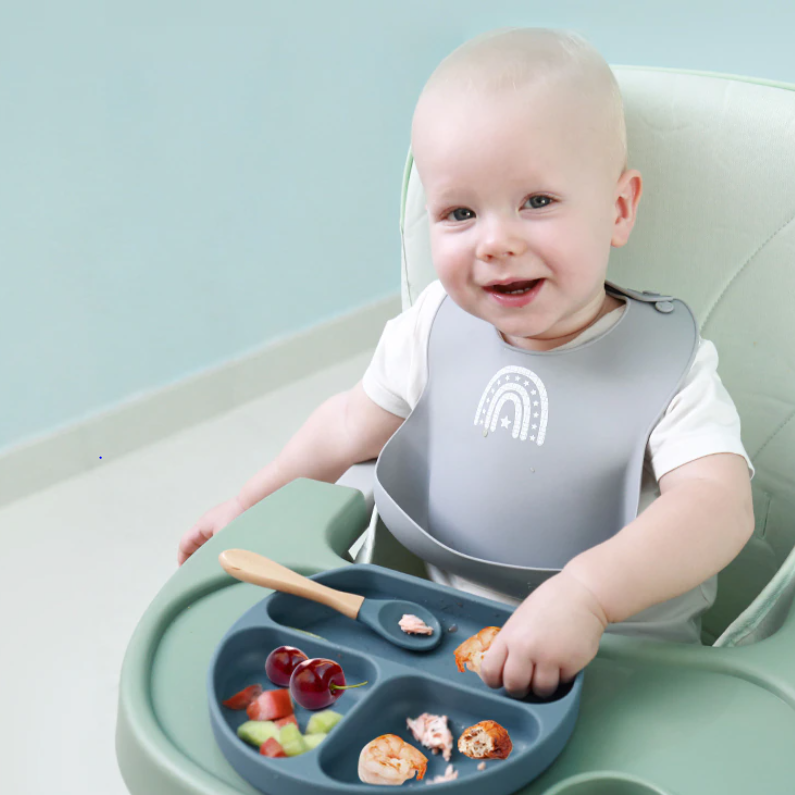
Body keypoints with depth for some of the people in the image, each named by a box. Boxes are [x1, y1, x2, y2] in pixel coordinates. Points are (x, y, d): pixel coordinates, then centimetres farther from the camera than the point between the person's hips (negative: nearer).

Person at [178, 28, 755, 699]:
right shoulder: (435, 327, -6)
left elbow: (722, 506, -33)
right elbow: (352, 426, 10)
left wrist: (584, 592, -49)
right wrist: (252, 504, 18)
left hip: (622, 651, -3)